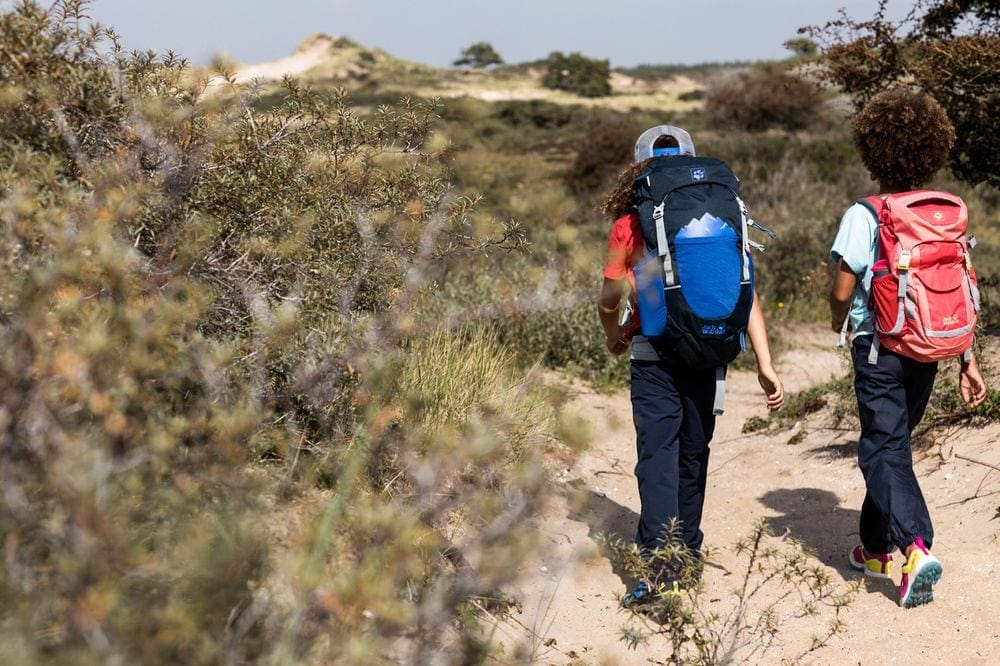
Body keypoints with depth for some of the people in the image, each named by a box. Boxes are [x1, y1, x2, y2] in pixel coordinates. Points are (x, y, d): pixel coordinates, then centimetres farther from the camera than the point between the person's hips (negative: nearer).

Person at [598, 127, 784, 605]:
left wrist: (614, 338, 13)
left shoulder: (629, 226, -4)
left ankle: (658, 564, -18)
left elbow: (610, 300, -8)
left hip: (654, 356, -3)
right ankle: (687, 551, 31)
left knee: (657, 457, -5)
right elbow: (747, 294, -2)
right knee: (693, 453, 18)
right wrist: (765, 366, -3)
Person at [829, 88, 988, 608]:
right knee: (892, 444, 19)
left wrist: (838, 326, 10)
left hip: (879, 348, -5)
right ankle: (875, 548, 30)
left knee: (884, 451, 0)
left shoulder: (863, 216, -13)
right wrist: (968, 360, 6)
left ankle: (916, 548, -20)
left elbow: (842, 292, -13)